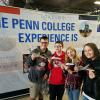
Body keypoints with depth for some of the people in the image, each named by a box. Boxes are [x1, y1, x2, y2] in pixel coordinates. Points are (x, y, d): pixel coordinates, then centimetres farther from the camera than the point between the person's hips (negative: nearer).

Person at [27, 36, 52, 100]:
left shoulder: (49, 53, -1)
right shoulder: (35, 51, -10)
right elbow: (29, 64, -11)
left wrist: (47, 73, -7)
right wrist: (32, 58, -29)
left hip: (43, 78, 3)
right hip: (34, 78, -3)